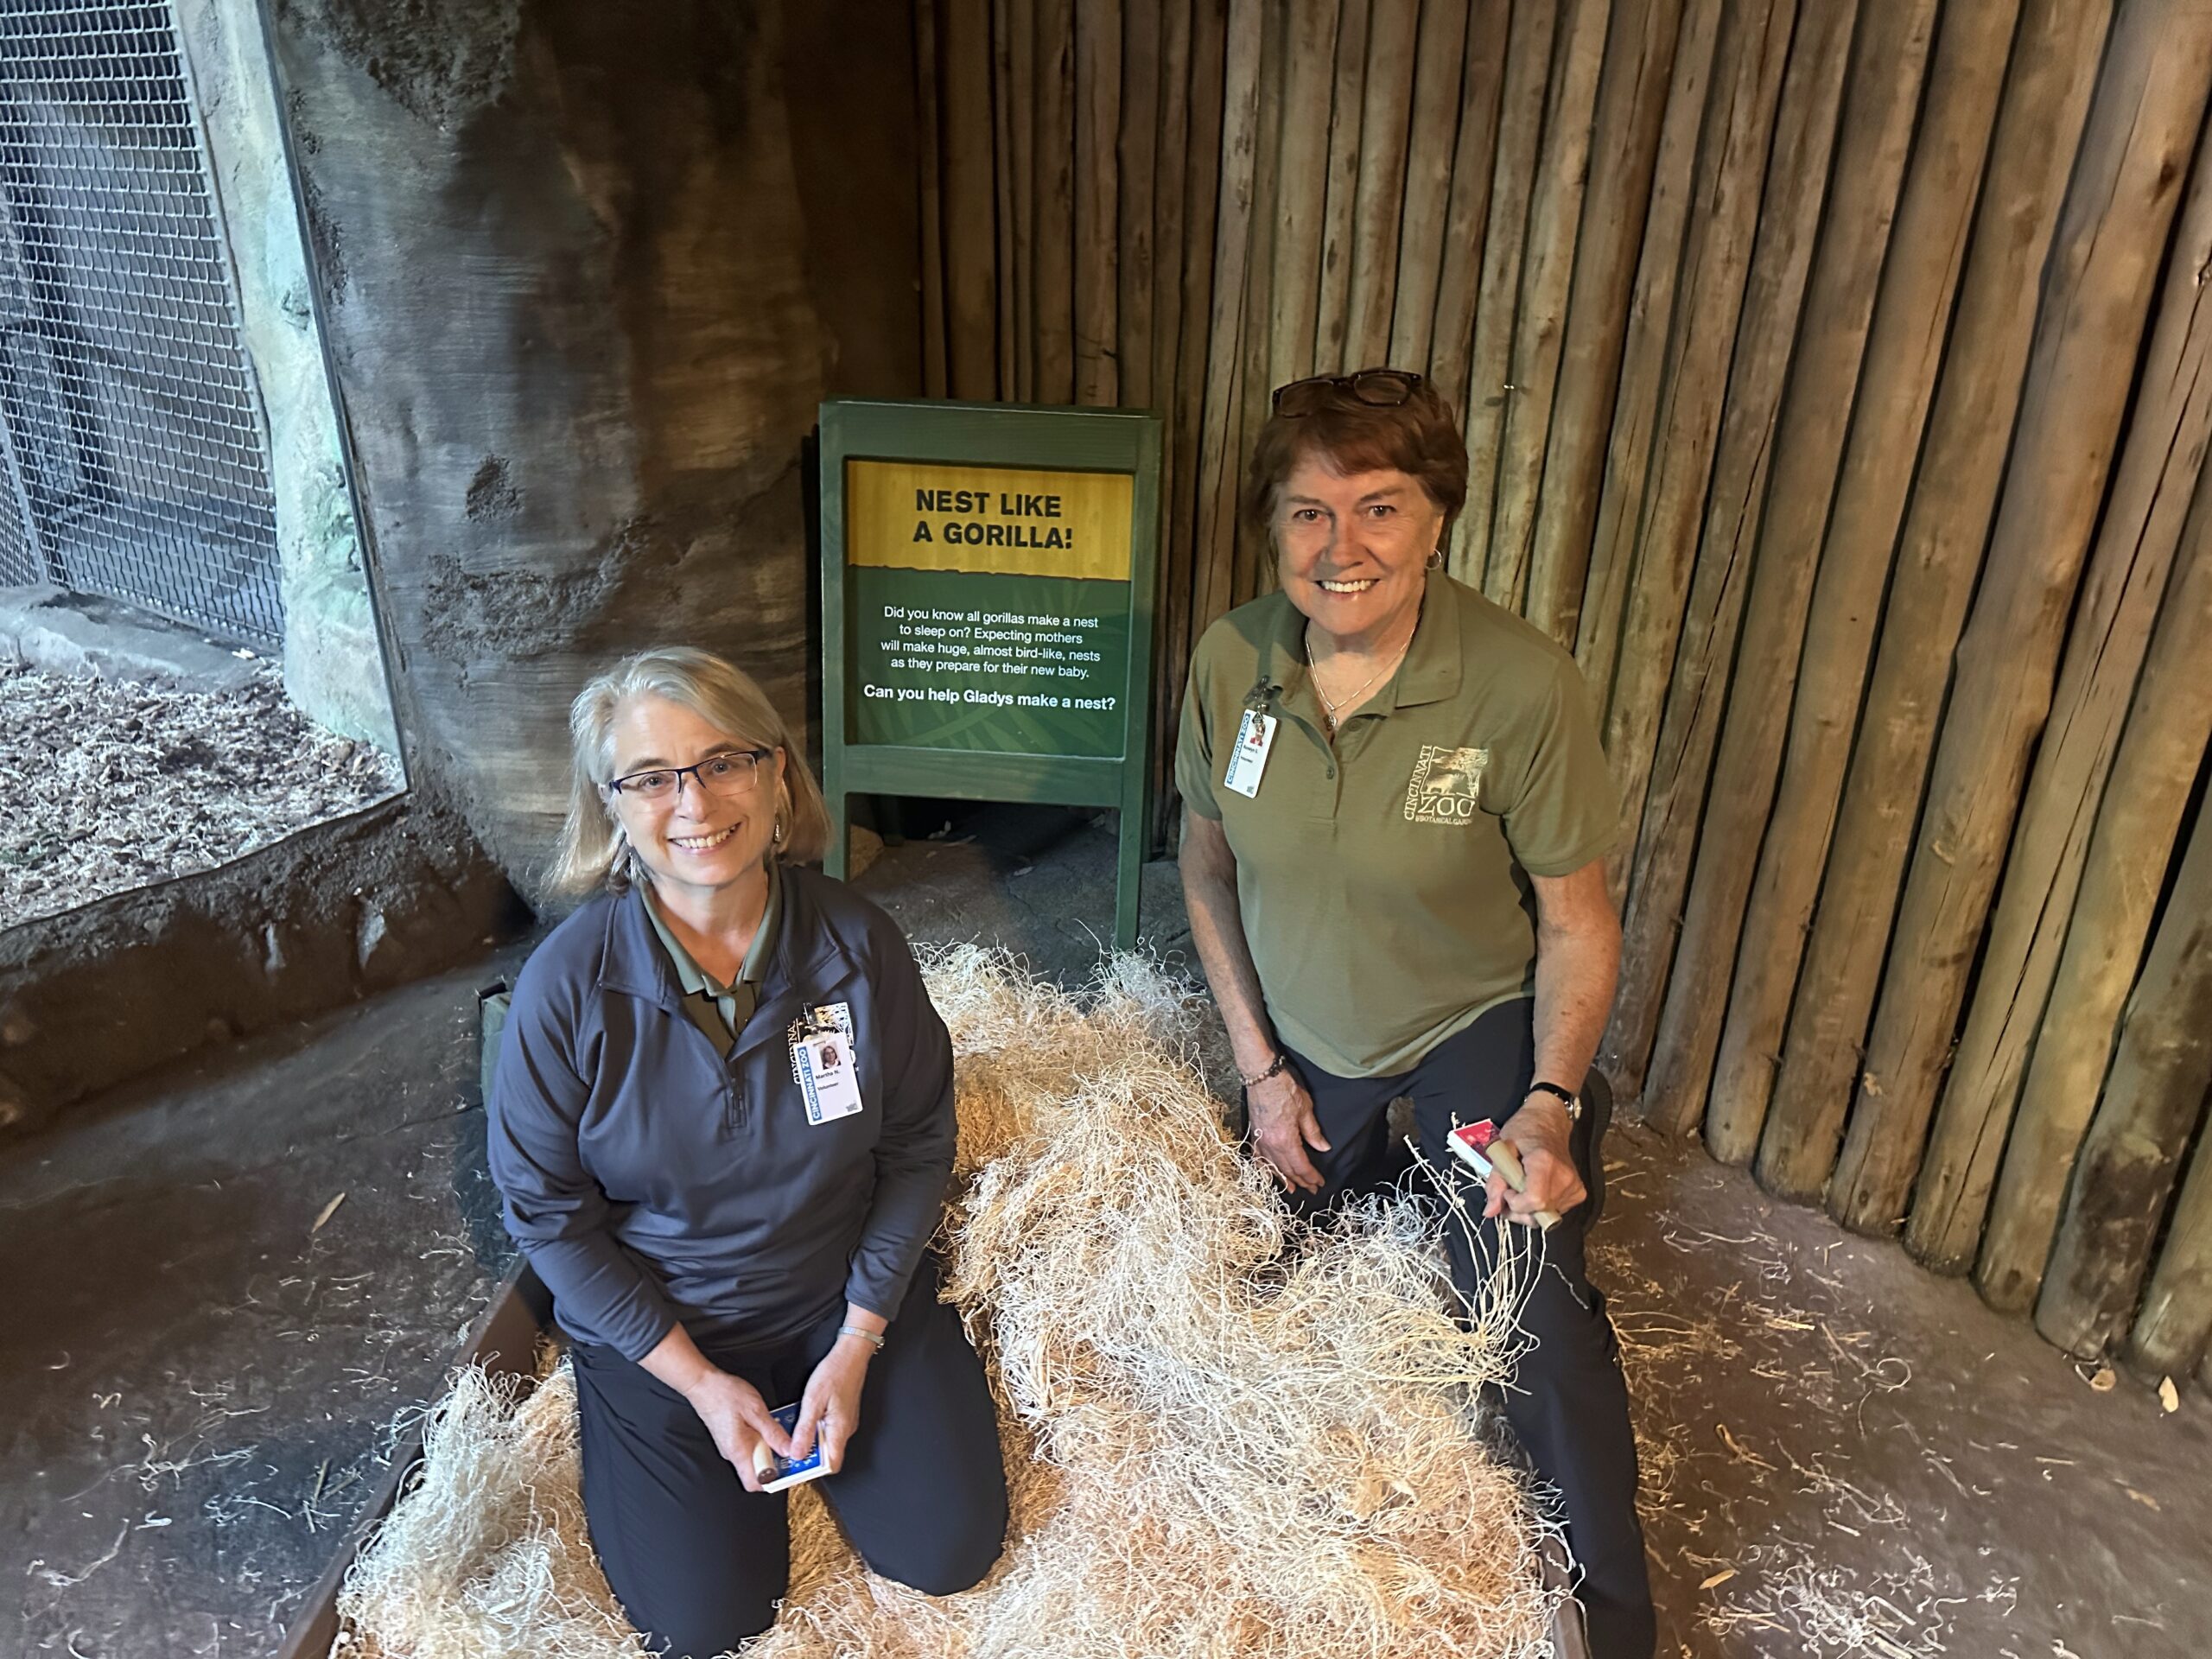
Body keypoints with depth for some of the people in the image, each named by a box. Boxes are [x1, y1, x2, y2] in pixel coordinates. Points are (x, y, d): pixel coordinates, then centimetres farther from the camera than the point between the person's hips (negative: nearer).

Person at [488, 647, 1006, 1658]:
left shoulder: (856, 943, -18)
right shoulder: (568, 984, -22)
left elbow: (917, 1144, -7)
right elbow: (547, 1209, -12)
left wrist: (856, 1345, -10)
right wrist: (699, 1382, -12)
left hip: (847, 1295, 1)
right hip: (657, 1323, -1)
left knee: (948, 1551, -1)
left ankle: (823, 1402, 26)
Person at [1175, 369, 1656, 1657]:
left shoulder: (1523, 685, -26)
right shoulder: (1230, 660, -16)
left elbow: (1579, 919, -13)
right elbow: (1209, 866, -3)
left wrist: (1550, 1103, -23)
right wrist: (1260, 1066, -3)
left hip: (1481, 1028, -3)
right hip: (1308, 1038, 4)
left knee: (1536, 1316, -16)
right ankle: (1382, 1167, 55)